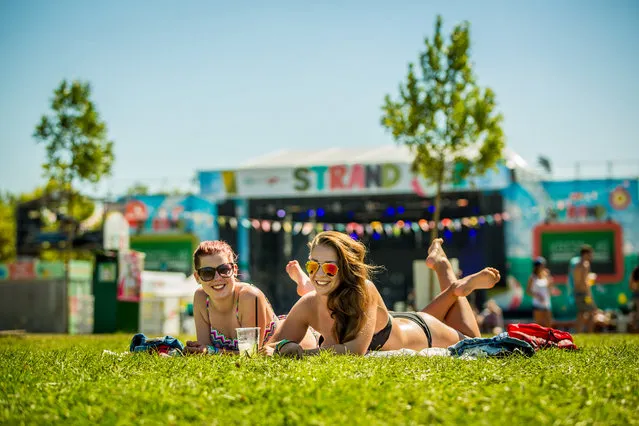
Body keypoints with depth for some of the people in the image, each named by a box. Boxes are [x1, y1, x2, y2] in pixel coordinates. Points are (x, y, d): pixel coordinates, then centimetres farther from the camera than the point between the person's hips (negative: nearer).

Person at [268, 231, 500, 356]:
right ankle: (453, 290, 44)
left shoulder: (364, 291, -43)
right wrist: (280, 349, -47)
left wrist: (303, 352, -56)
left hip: (423, 333, -4)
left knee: (470, 342, 30)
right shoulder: (307, 305, -29)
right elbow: (272, 346, -24)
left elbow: (358, 348, -52)